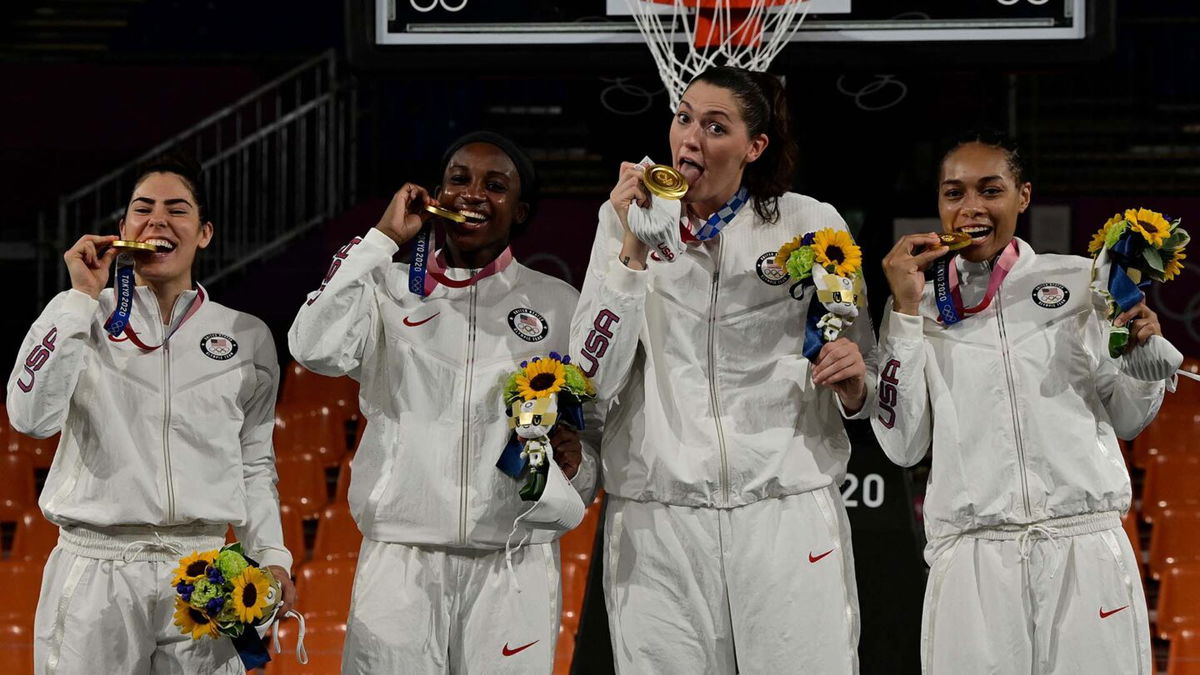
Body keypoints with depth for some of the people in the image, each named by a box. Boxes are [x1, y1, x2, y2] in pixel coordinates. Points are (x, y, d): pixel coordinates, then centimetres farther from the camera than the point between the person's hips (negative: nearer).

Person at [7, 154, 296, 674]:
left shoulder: (247, 337, 10)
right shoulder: (83, 319, 4)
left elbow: (254, 463, 15)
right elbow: (32, 417, -12)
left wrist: (271, 556, 2)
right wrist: (81, 298, -10)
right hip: (95, 570, -2)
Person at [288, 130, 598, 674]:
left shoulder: (557, 304, 11)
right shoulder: (391, 290, 9)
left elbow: (596, 433, 14)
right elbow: (315, 348, -10)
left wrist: (574, 464, -10)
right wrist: (382, 239, -4)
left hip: (516, 564, 1)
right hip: (400, 561, 0)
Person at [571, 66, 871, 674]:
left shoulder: (811, 225, 5)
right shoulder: (625, 221, 6)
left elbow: (858, 395, 14)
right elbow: (594, 381, -5)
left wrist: (852, 384, -9)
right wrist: (634, 249, -11)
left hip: (789, 514, 0)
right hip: (657, 520, 0)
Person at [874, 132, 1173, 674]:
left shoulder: (1078, 282, 7)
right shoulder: (920, 301, 9)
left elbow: (1127, 420, 13)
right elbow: (903, 445, 0)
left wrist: (1141, 353, -7)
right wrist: (906, 311, -3)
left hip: (1085, 549, 0)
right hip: (971, 561, 0)